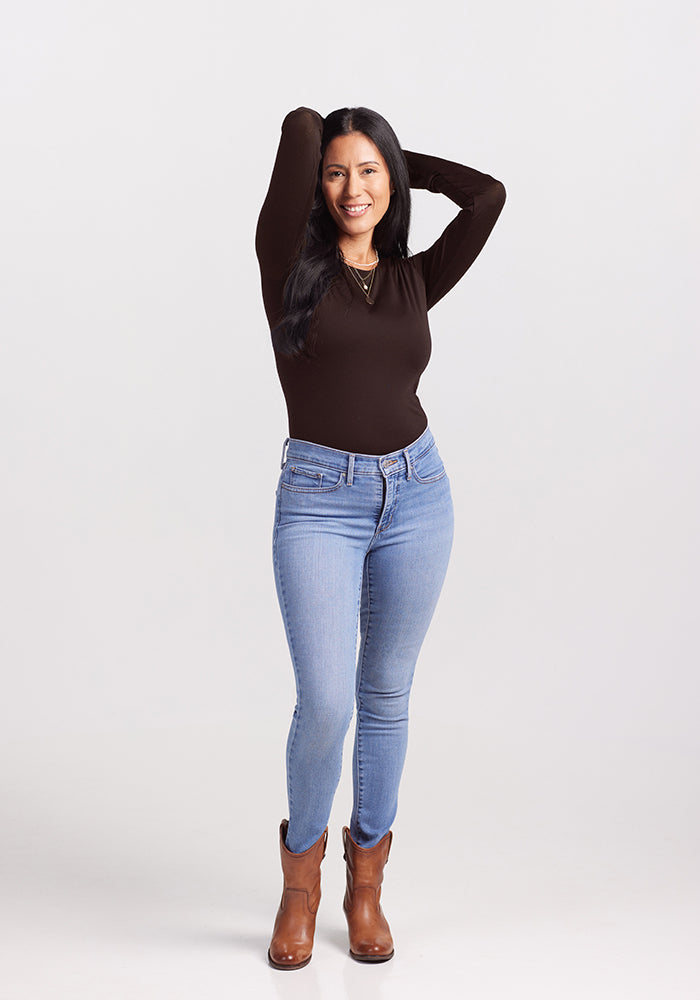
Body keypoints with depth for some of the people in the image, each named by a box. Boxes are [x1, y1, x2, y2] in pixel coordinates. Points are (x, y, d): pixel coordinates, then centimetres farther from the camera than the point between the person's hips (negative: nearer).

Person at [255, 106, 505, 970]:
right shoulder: (290, 261, -2)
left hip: (416, 491, 4)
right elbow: (299, 124, -8)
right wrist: (322, 142, 14)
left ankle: (366, 882, 27)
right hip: (319, 500, -3)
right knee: (326, 703, -10)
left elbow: (488, 194, -1)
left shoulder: (413, 281, 9)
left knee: (386, 696, 11)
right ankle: (301, 875, 17)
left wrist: (398, 159, 12)